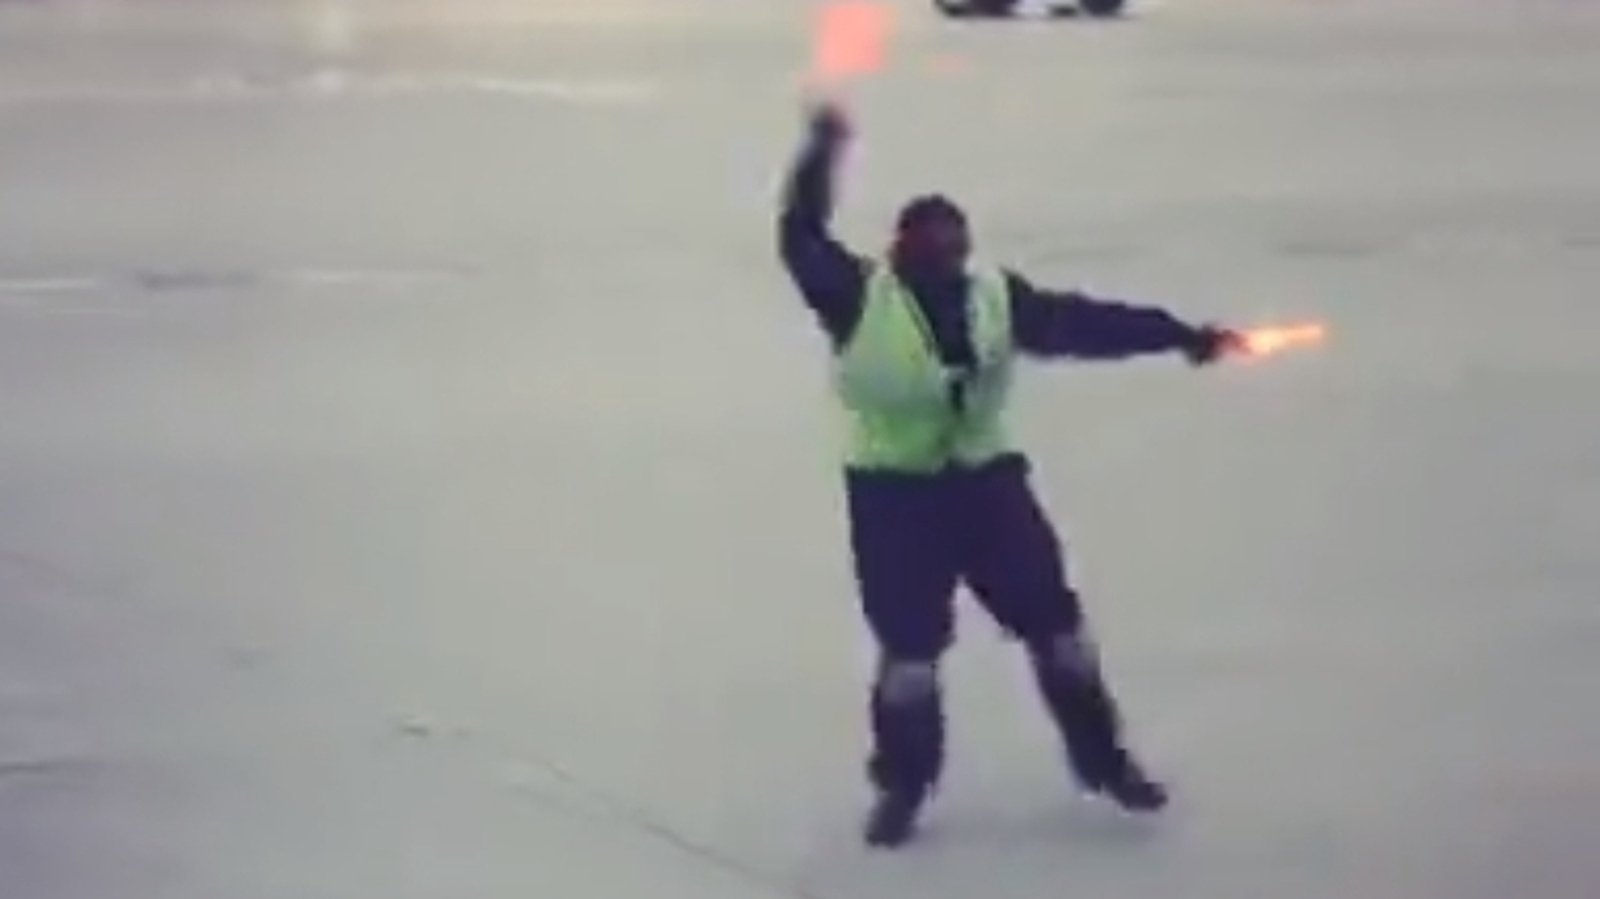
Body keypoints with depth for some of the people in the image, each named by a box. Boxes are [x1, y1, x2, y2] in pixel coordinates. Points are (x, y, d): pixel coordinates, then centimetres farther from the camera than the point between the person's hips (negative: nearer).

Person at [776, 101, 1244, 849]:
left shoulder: (995, 296, -2)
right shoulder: (859, 297, -12)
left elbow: (1084, 322, -3)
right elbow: (801, 238, -19)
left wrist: (1184, 336, -7)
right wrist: (822, 154, -29)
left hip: (984, 476, 4)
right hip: (891, 491, -4)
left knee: (1051, 615, 7)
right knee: (909, 642, 0)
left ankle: (1100, 758, 23)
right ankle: (902, 785, 20)